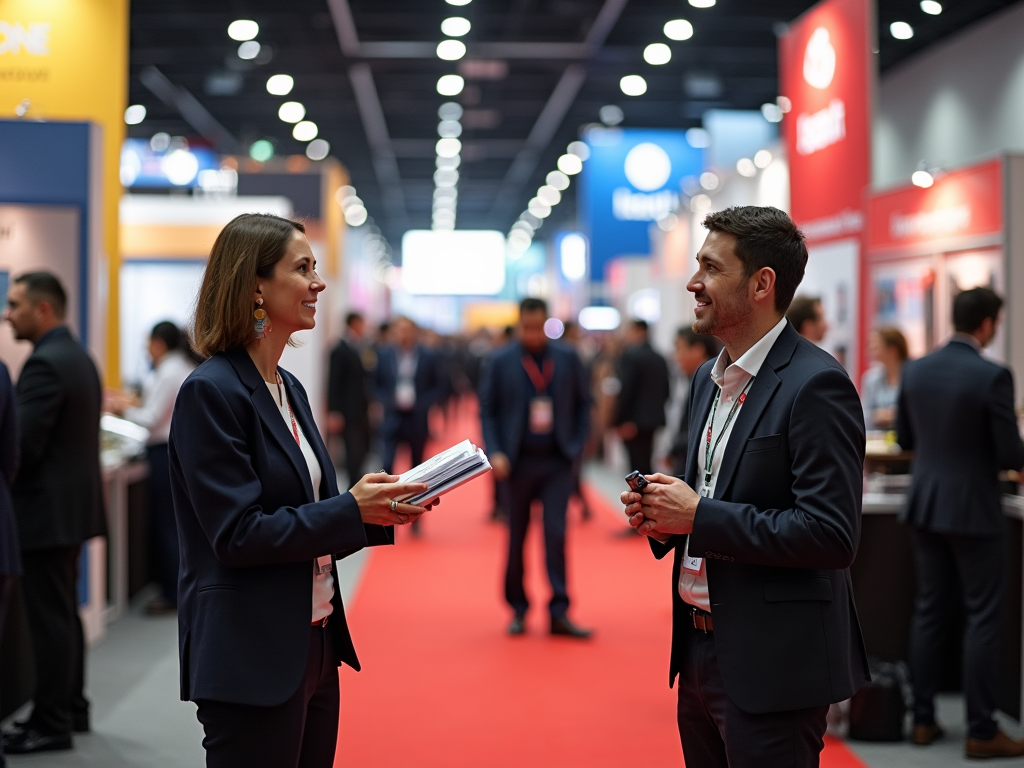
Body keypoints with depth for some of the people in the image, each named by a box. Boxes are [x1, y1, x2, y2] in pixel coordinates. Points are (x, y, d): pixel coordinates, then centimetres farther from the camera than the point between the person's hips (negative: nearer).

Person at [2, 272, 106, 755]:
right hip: (72, 502, 10)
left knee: (48, 617, -4)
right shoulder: (78, 357, 13)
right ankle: (70, 707, 25)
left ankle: (51, 724, 2)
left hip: (48, 509, -10)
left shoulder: (45, 363, -18)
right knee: (63, 612, 16)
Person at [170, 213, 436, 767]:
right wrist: (350, 510, -19)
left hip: (314, 646, 9)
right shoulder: (209, 392, -14)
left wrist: (379, 511, 1)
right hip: (250, 659, -8)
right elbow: (238, 534, -20)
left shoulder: (289, 389, 12)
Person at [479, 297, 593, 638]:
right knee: (517, 537, 8)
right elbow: (487, 410, 0)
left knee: (556, 534, -6)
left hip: (556, 461, 0)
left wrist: (577, 444, -1)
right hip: (519, 461, 0)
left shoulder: (567, 359, 3)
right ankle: (518, 609, 20)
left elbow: (582, 403, 10)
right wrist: (495, 452, -11)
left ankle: (559, 612, -2)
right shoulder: (501, 361, -1)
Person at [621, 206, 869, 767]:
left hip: (773, 667, -8)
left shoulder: (815, 384, -16)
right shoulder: (708, 379, 12)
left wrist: (700, 516, -20)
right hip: (700, 652, 8)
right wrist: (662, 517, 1)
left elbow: (832, 535, -23)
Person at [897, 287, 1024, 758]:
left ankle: (923, 720, 18)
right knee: (983, 618, 2)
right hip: (973, 509, -6)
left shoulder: (915, 370, 2)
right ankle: (981, 731, 5)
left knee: (929, 612, 13)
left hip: (925, 505, 6)